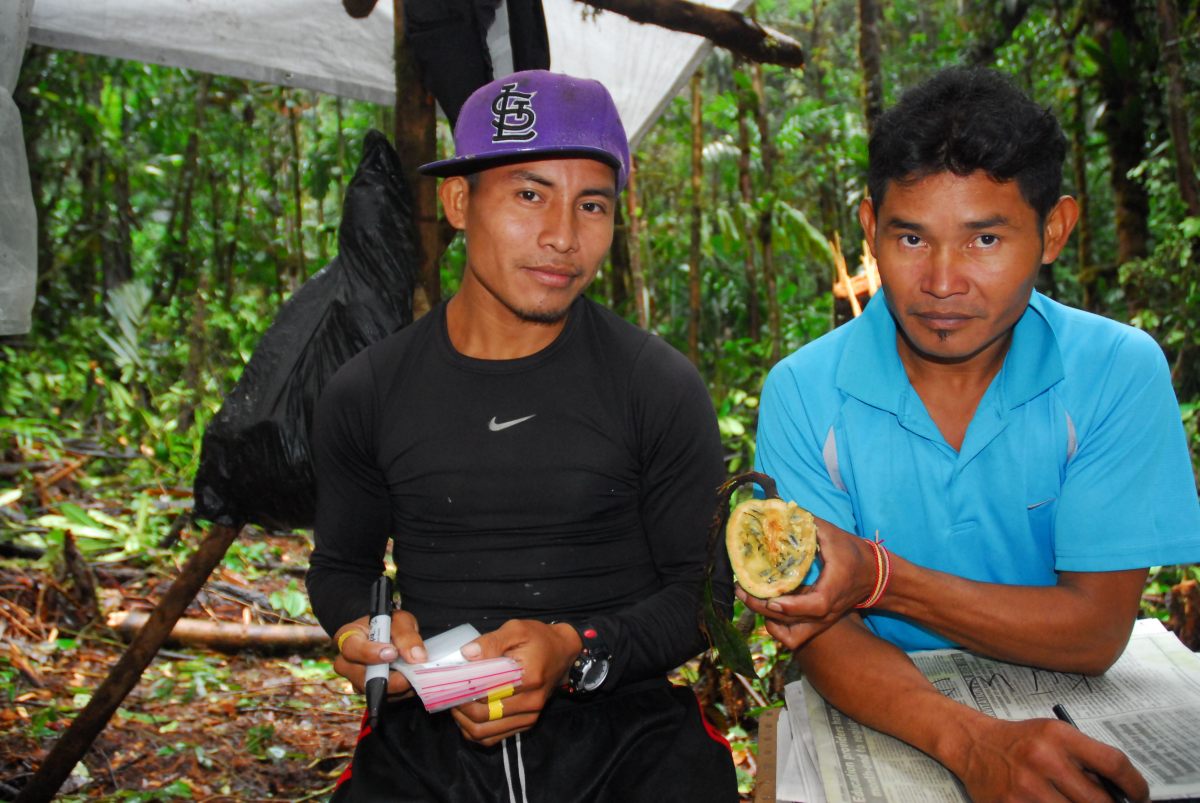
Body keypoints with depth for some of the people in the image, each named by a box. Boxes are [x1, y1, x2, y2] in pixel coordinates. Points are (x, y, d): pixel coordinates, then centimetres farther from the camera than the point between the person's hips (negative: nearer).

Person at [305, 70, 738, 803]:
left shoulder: (663, 389, -2)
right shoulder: (365, 396, 4)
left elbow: (702, 587, 2)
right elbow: (342, 564, 18)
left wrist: (580, 652, -16)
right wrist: (360, 632, -6)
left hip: (622, 722, 0)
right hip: (433, 731, 1)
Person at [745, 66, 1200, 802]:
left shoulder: (1119, 373, -7)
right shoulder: (803, 391, -7)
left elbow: (1094, 632, -9)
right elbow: (826, 634, -12)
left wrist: (881, 579, -21)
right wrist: (970, 740, -30)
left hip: (1062, 727, -1)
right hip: (879, 733, 1)